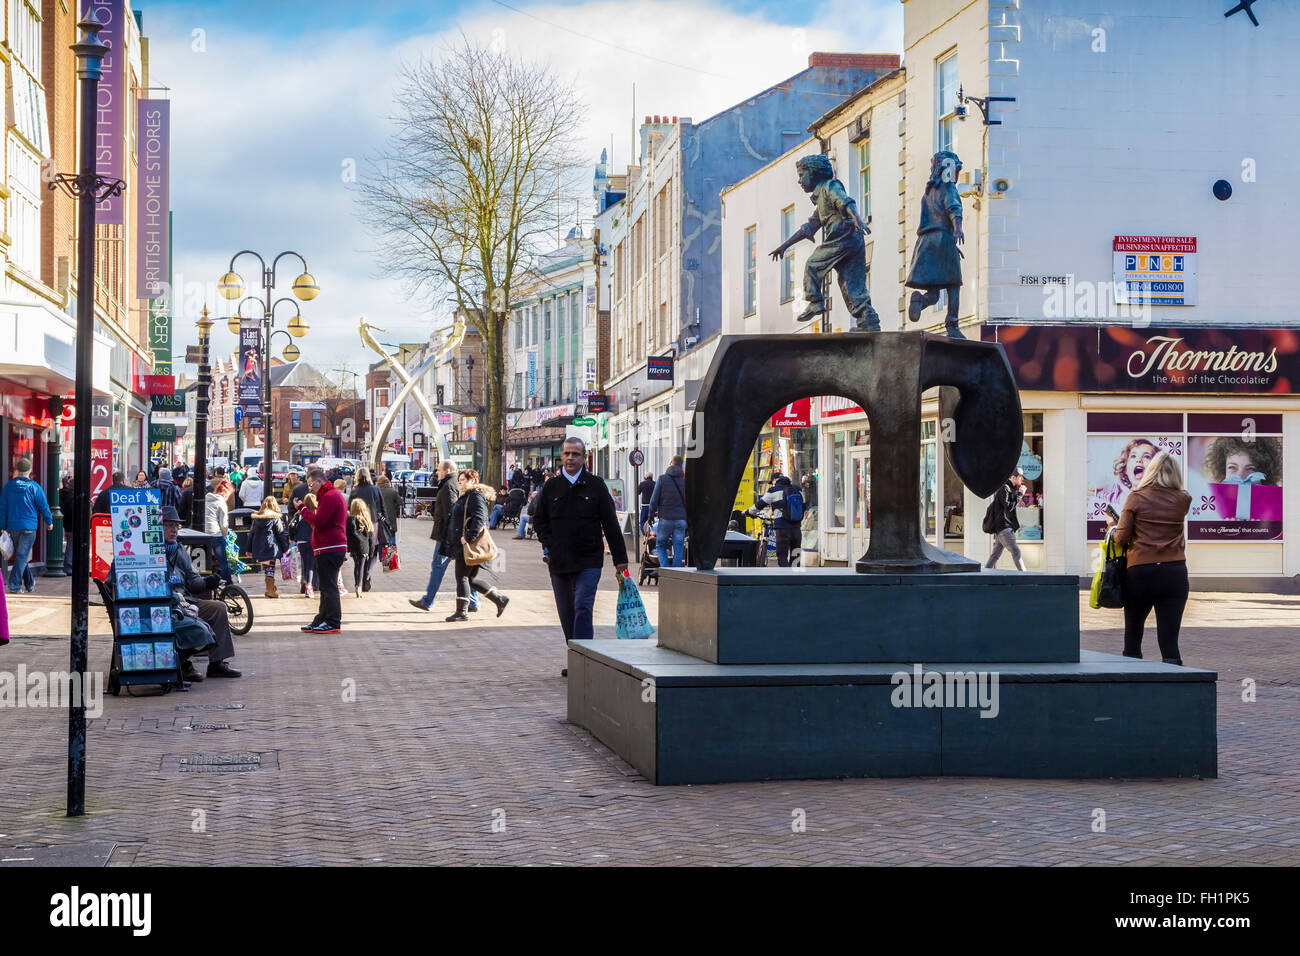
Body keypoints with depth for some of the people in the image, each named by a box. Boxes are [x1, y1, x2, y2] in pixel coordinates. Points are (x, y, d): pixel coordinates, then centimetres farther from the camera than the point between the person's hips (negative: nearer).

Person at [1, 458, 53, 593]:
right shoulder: (34, 487, -7)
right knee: (22, 556, -3)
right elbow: (43, 506, -2)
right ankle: (15, 585, -9)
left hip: (12, 526, 4)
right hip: (29, 526, -4)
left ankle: (30, 583, 24)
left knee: (21, 555, 15)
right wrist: (49, 521, 13)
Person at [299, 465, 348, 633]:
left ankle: (333, 622, -8)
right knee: (326, 586, 14)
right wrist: (313, 507, 10)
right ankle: (321, 620, 20)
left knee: (328, 586, -9)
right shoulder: (334, 494, 23)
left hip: (330, 548, -11)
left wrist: (304, 509, -8)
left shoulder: (330, 496, -13)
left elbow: (317, 521, -21)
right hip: (334, 548, 11)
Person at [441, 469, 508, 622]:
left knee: (462, 577, -5)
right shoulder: (466, 497, 21)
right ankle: (500, 599, 16)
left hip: (469, 546, -10)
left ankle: (461, 612, 1)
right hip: (462, 545, 10)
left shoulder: (476, 497, -12)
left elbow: (479, 519, -24)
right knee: (471, 579, 11)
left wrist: (468, 537, -26)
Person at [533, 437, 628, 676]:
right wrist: (549, 544, 1)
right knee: (567, 615, 8)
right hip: (559, 562, 3)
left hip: (588, 561, -3)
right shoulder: (551, 487, 8)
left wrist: (620, 557, 2)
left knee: (583, 608, -16)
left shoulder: (595, 486, 2)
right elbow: (539, 520, 17)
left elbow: (610, 523, 4)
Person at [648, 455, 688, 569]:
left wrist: (651, 515, 8)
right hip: (681, 519, 2)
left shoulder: (662, 478, -3)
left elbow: (654, 500, -4)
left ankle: (664, 569, -4)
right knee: (678, 550, 5)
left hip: (665, 518, -2)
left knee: (661, 546, 14)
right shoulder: (685, 479, 4)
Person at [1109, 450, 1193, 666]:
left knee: (1133, 632, 18)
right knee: (1169, 639, -2)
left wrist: (1112, 524, 15)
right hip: (1175, 573, 1)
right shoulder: (1183, 500, 3)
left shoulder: (1137, 497, -3)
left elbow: (1122, 538, -5)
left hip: (1140, 573, -1)